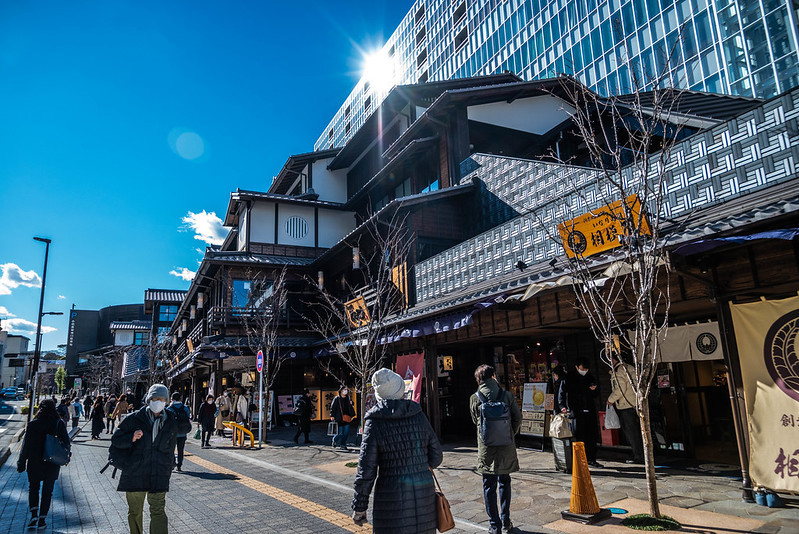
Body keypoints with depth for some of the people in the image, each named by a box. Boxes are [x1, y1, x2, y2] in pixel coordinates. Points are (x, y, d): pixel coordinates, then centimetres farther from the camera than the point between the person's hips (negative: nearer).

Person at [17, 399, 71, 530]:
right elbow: (66, 442, -4)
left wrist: (21, 463, 4)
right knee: (47, 491, 10)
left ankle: (34, 514, 2)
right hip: (52, 464, 0)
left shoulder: (33, 424, -7)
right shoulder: (59, 424, -7)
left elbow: (26, 445, -4)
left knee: (33, 488, 17)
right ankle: (42, 519, 10)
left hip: (34, 463, 0)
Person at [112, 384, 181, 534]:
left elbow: (186, 427, 22)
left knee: (158, 511, -8)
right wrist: (131, 438, -19)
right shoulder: (135, 419, -3)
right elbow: (115, 439, 0)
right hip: (135, 472, 1)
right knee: (134, 512, 15)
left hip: (159, 473, 0)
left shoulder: (172, 420, 2)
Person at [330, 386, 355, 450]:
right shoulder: (337, 399, -2)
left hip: (347, 418, 5)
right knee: (341, 433, -3)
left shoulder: (348, 399, 14)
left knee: (346, 433, 2)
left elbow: (350, 408, 25)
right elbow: (333, 407, -4)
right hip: (339, 419, -5)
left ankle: (343, 445, 14)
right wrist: (332, 415, -11)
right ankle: (334, 440, 25)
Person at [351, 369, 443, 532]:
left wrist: (359, 508, 0)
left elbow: (366, 470, -10)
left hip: (392, 497, -3)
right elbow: (436, 456, 8)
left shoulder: (374, 423, -9)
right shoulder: (419, 415, 1)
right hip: (424, 493, 4)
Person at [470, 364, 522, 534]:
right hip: (506, 447, 2)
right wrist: (511, 434, 13)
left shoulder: (475, 398, -6)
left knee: (489, 486, 8)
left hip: (486, 448, -2)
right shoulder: (506, 394, -5)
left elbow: (475, 420, 6)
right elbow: (518, 417, -2)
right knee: (504, 482, 18)